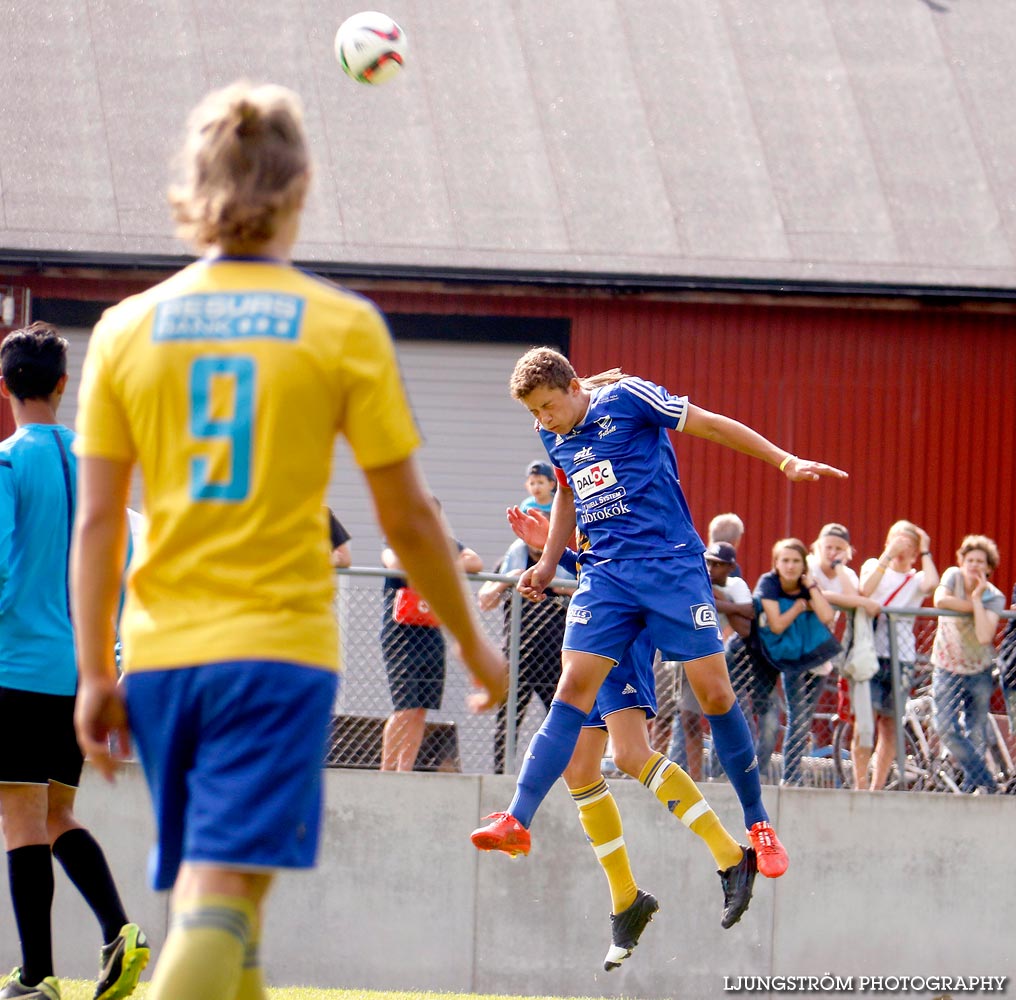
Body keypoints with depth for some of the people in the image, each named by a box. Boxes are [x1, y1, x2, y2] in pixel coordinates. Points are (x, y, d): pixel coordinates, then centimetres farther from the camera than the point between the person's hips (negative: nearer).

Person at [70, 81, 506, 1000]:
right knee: (221, 899, -11)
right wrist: (474, 644, 13)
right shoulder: (343, 327, -3)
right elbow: (407, 519, 1)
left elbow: (96, 521, 3)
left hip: (160, 652, 4)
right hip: (279, 646, -4)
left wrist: (95, 674, 8)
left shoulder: (128, 327, 4)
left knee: (216, 903, 17)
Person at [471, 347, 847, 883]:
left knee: (713, 692, -5)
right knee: (573, 689, -10)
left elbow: (713, 426, -2)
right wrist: (547, 563, 26)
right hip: (605, 573, 4)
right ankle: (517, 819, -18)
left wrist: (786, 462, -4)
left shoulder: (627, 398, -7)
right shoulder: (553, 435, 11)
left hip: (672, 563, -4)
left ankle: (757, 823, 8)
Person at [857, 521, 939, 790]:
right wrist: (888, 555, -13)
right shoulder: (874, 566, 11)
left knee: (890, 727, 3)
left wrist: (925, 553, -3)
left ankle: (877, 787, 9)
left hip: (902, 658, 2)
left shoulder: (917, 579, 12)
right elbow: (865, 590, -12)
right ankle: (860, 784, -9)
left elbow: (932, 583, -13)